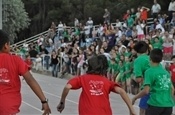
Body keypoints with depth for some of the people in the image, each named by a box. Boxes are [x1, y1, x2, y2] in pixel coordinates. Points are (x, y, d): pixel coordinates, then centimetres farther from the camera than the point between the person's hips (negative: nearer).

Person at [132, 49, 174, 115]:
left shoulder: (149, 71, -7)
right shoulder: (166, 72, 12)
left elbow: (146, 91, -14)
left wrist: (135, 98, 1)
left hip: (156, 104, -5)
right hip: (168, 105, 6)